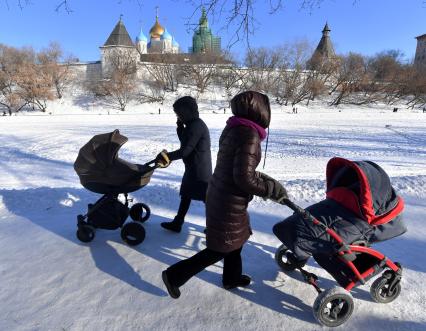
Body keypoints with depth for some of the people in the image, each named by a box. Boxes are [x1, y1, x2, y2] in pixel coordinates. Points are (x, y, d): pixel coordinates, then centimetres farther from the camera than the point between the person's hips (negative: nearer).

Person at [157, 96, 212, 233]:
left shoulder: (196, 126, -22)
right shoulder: (193, 124, 9)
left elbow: (185, 151, -24)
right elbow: (185, 141, 17)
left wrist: (166, 156, -14)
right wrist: (180, 127, 3)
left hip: (199, 170, -10)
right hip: (194, 168, 10)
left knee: (207, 199, 2)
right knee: (185, 195, 18)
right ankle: (177, 223, 31)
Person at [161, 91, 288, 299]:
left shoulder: (232, 128, 5)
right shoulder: (249, 135, -22)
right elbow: (245, 178, -25)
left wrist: (268, 182, 16)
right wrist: (275, 189, -13)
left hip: (220, 194, 9)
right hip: (230, 202, -9)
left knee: (235, 240, 25)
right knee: (223, 248, 9)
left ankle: (232, 278, 46)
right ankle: (175, 275, 16)